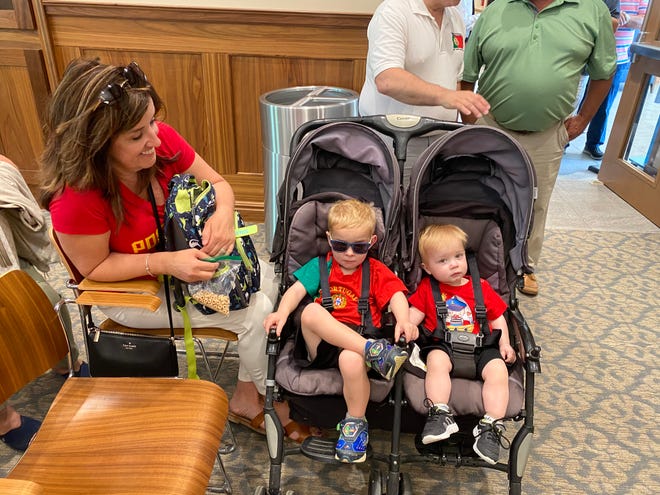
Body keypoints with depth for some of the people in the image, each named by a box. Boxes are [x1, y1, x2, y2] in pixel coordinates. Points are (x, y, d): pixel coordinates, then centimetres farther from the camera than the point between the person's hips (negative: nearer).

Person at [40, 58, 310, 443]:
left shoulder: (161, 139, -19)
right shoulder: (76, 201, -34)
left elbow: (217, 183, -8)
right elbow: (94, 267, -20)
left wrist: (224, 212, -30)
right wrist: (165, 263, -32)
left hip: (186, 255, 7)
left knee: (269, 280, -3)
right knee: (256, 311, -14)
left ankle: (247, 398, 13)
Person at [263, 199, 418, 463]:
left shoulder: (376, 271, 15)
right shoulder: (319, 266, 18)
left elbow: (396, 294, -2)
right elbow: (296, 290, 2)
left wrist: (403, 320, -24)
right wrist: (282, 312, -19)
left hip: (360, 338, -1)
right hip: (322, 341, 1)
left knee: (352, 359, -37)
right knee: (311, 312, -31)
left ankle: (355, 423, -11)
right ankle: (373, 351, -36)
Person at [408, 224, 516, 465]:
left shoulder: (481, 287, 15)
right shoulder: (427, 288, 12)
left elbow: (497, 317, 19)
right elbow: (414, 314, 7)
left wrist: (505, 344, 6)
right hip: (442, 344, -1)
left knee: (498, 369, -24)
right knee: (437, 360, -34)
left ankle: (490, 426, -21)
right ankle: (440, 415, -33)